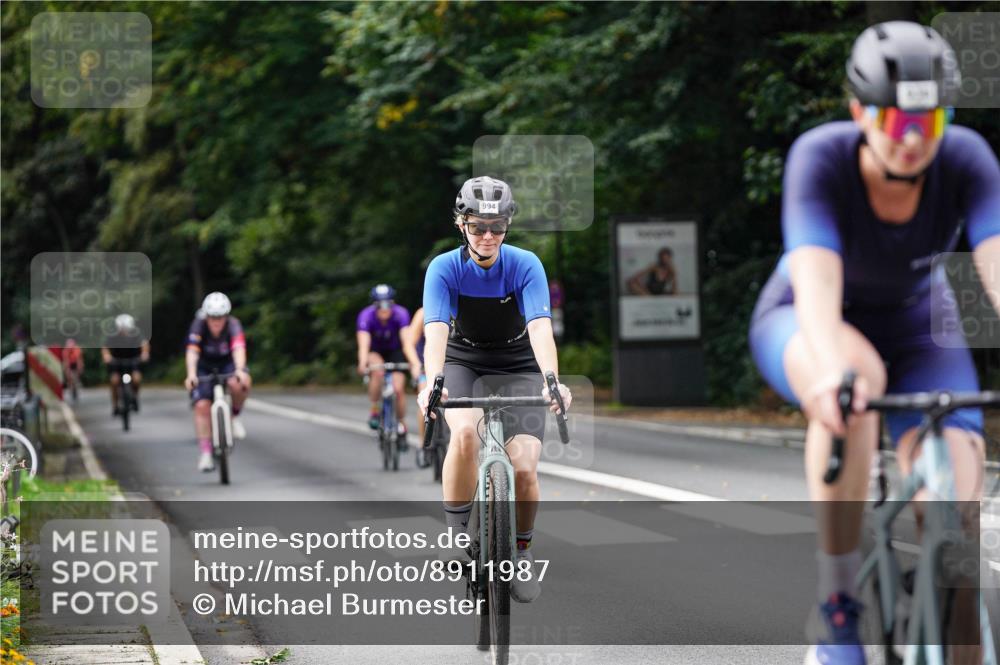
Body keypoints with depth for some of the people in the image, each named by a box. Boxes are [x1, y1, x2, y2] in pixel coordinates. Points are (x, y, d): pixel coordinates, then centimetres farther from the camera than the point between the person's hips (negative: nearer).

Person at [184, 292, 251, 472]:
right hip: (204, 367, 1)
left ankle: (235, 415, -5)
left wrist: (240, 370, -61)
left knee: (240, 384, -34)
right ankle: (205, 453, -11)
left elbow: (238, 349, -42)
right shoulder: (198, 326, -26)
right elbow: (192, 352, -39)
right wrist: (191, 374, -56)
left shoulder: (233, 325, -26)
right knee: (202, 405, -17)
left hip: (227, 364, -1)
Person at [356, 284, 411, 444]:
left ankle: (402, 427, 8)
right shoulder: (366, 316, -30)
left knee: (399, 389, -14)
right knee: (378, 371, -33)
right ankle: (374, 411, -15)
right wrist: (362, 363, -58)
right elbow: (364, 342, -41)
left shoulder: (401, 314, -29)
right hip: (375, 351, -1)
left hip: (395, 351, 1)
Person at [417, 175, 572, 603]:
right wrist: (432, 383, -49)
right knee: (466, 432, -33)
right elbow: (436, 331, -29)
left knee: (524, 468, -17)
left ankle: (522, 549, 11)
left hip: (518, 368, 0)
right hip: (463, 363, 0)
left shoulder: (526, 266, -18)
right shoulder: (444, 269, -17)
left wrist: (552, 381, -48)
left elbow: (540, 329, -30)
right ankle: (456, 534, -14)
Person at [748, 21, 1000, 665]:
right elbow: (815, 275, -44)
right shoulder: (821, 158, -30)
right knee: (854, 377, -40)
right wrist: (829, 367, -63)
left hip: (915, 328, 2)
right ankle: (839, 611, -28)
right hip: (804, 326, -2)